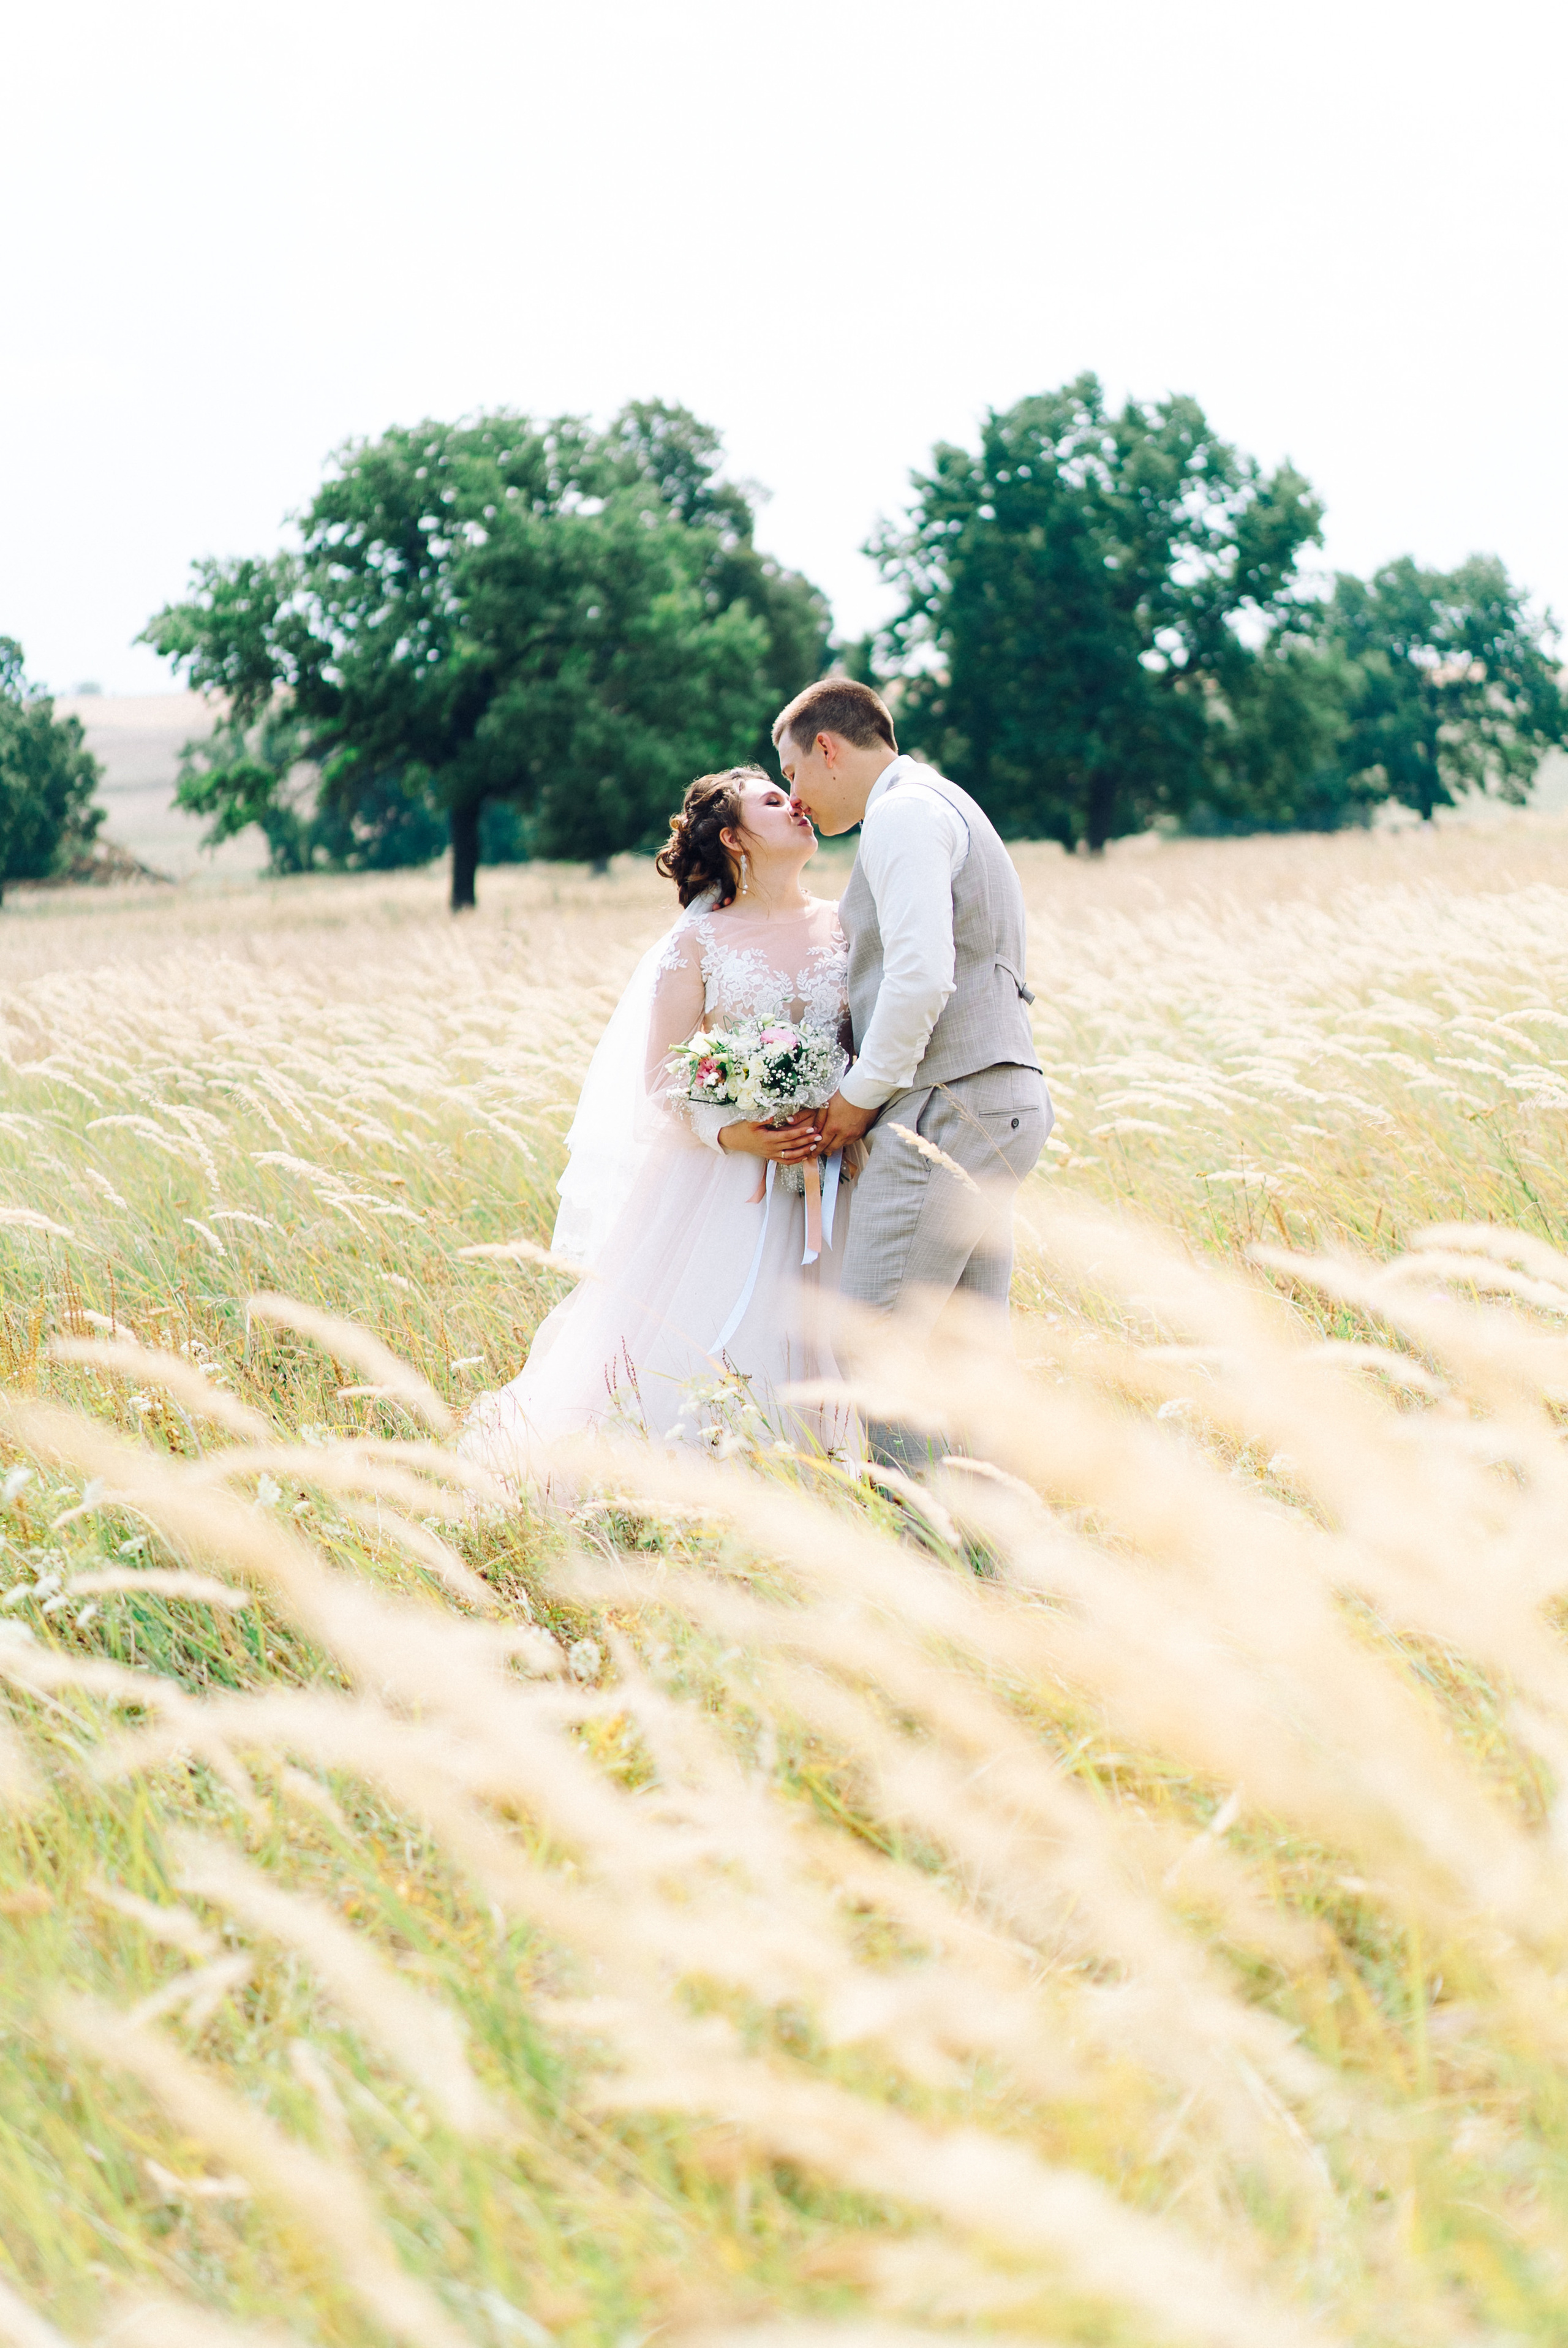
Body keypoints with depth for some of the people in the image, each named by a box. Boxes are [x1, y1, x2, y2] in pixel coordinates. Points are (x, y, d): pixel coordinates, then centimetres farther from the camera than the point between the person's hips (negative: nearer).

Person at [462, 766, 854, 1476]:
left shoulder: (844, 926, 7)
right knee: (708, 1363, -5)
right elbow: (664, 1077, -3)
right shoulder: (698, 942, -1)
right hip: (727, 1183, -2)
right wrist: (733, 1133, -20)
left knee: (806, 1355, 2)